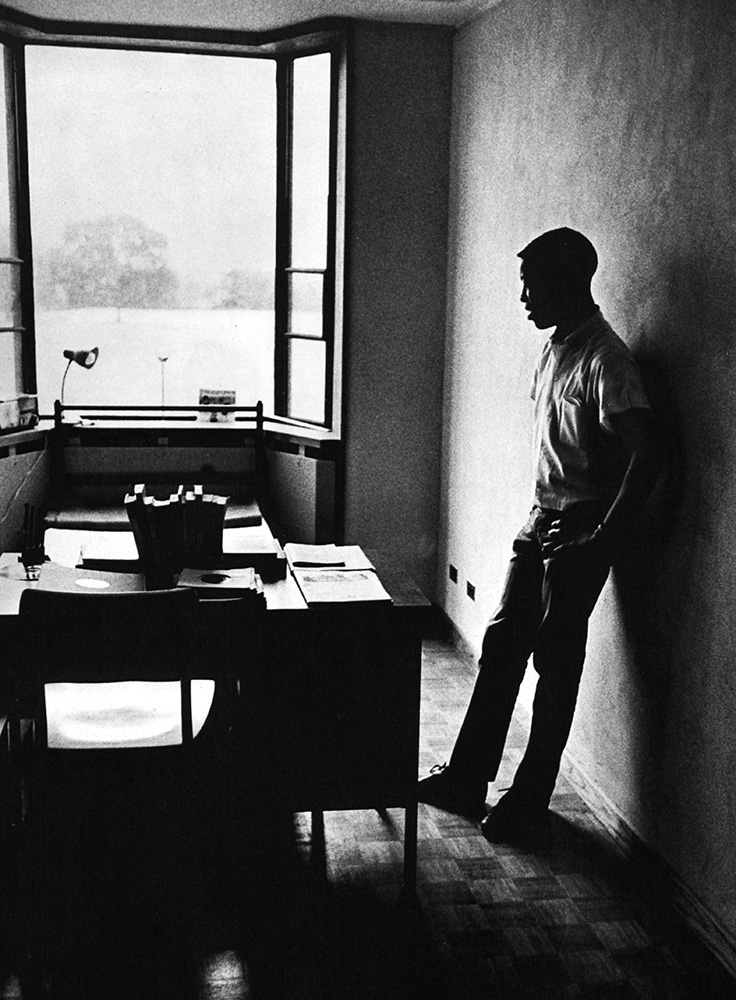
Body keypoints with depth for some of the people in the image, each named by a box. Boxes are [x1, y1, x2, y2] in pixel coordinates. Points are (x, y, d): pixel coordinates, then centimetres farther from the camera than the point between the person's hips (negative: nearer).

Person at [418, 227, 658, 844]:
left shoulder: (607, 361, -18)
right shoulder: (556, 348, 10)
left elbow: (644, 459, -25)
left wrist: (603, 538, -21)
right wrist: (545, 512, 15)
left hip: (581, 532, -8)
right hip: (542, 520, 8)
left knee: (557, 665, 0)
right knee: (501, 643, 9)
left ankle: (530, 803, 12)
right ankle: (466, 780, 18)